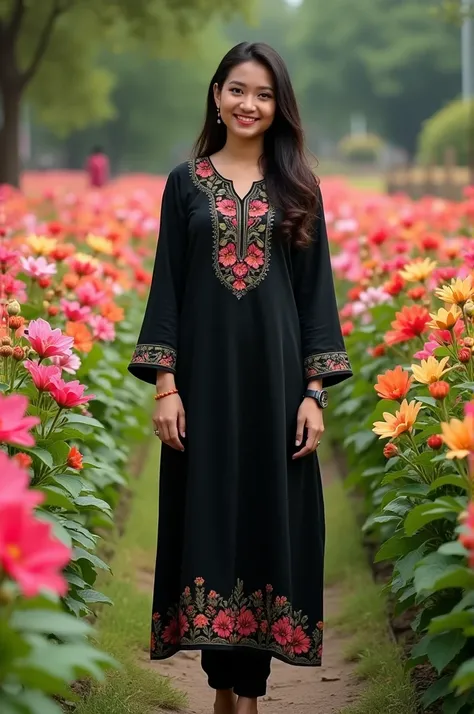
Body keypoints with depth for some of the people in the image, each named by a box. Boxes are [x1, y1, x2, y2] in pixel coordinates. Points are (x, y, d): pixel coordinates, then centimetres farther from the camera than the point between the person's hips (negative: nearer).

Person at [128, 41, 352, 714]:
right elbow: (167, 283, 3)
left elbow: (316, 290, 5)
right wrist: (165, 384, -6)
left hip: (274, 371, 0)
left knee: (268, 517, 0)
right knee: (207, 517, 1)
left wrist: (315, 391, -4)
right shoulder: (186, 182, 6)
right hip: (206, 371, 0)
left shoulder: (299, 188, 7)